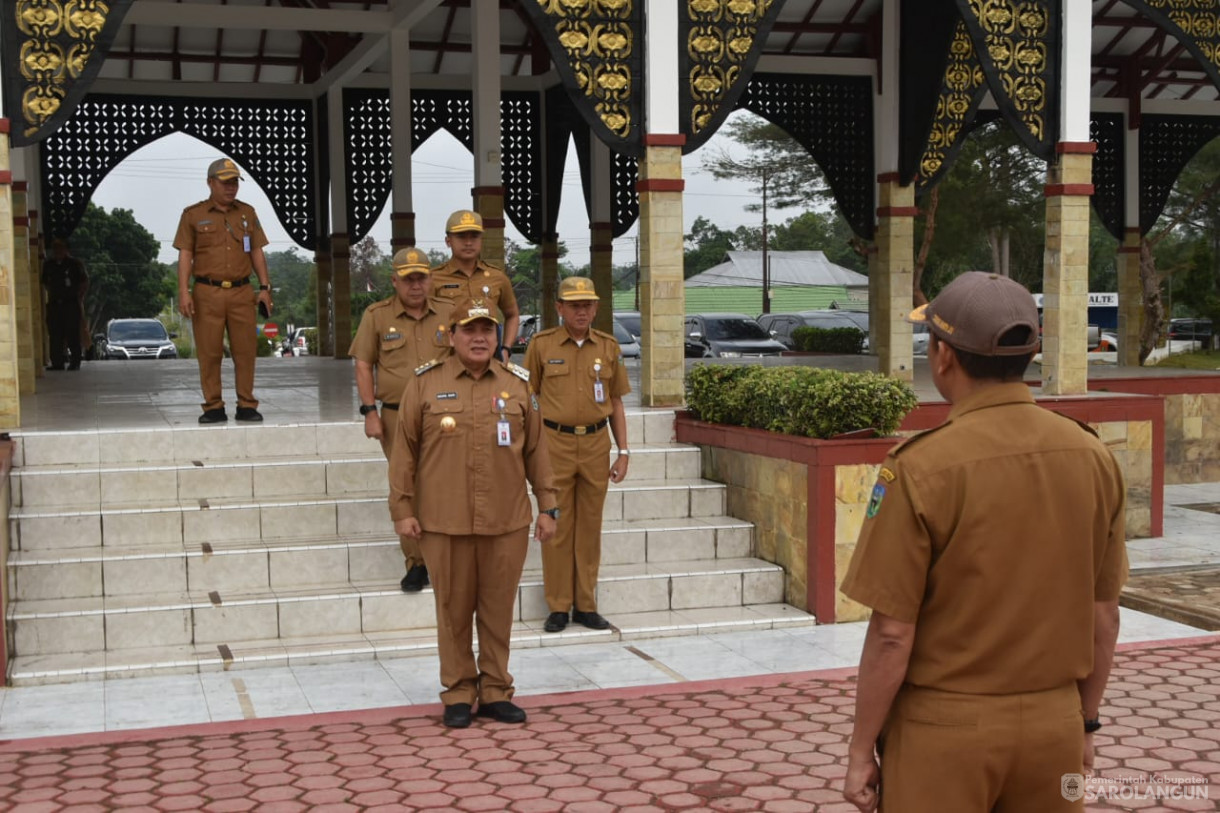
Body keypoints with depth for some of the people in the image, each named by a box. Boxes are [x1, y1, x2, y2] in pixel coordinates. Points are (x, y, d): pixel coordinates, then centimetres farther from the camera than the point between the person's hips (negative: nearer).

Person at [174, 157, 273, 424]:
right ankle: (213, 407, 7)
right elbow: (185, 254, 2)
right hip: (207, 293, -2)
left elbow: (257, 252, 14)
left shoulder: (247, 213, 13)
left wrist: (264, 287, 6)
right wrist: (184, 291, -8)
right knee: (209, 352, 0)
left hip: (241, 292, 2)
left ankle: (246, 405, 9)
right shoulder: (193, 215, 5)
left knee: (245, 350, 1)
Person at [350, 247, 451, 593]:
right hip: (398, 417, -1)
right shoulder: (377, 315, 2)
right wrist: (370, 412, -5)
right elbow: (363, 365, 2)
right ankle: (416, 564, 15)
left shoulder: (445, 316, 7)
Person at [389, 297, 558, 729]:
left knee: (499, 609, 8)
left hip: (507, 523, 2)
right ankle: (458, 693, 19)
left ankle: (495, 691, 20)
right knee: (453, 609, 6)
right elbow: (404, 450, 2)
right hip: (445, 523, -1)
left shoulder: (517, 384, 7)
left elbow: (535, 450, 10)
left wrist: (547, 507, 8)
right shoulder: (424, 384, 1)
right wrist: (402, 509, -2)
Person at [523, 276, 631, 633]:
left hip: (596, 444, 2)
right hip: (555, 443, -2)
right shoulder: (541, 344, 0)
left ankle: (586, 605, 17)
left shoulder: (608, 347, 7)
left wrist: (623, 452, 7)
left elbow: (616, 402, 12)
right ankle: (558, 607, 11)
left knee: (590, 527, 7)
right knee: (557, 526, 1)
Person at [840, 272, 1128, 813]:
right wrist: (1085, 722, 17)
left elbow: (892, 633, -16)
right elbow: (1104, 614, 5)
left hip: (945, 728, -4)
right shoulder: (1093, 456, -3)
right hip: (1054, 725, 5)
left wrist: (861, 750, -5)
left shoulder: (922, 468, -18)